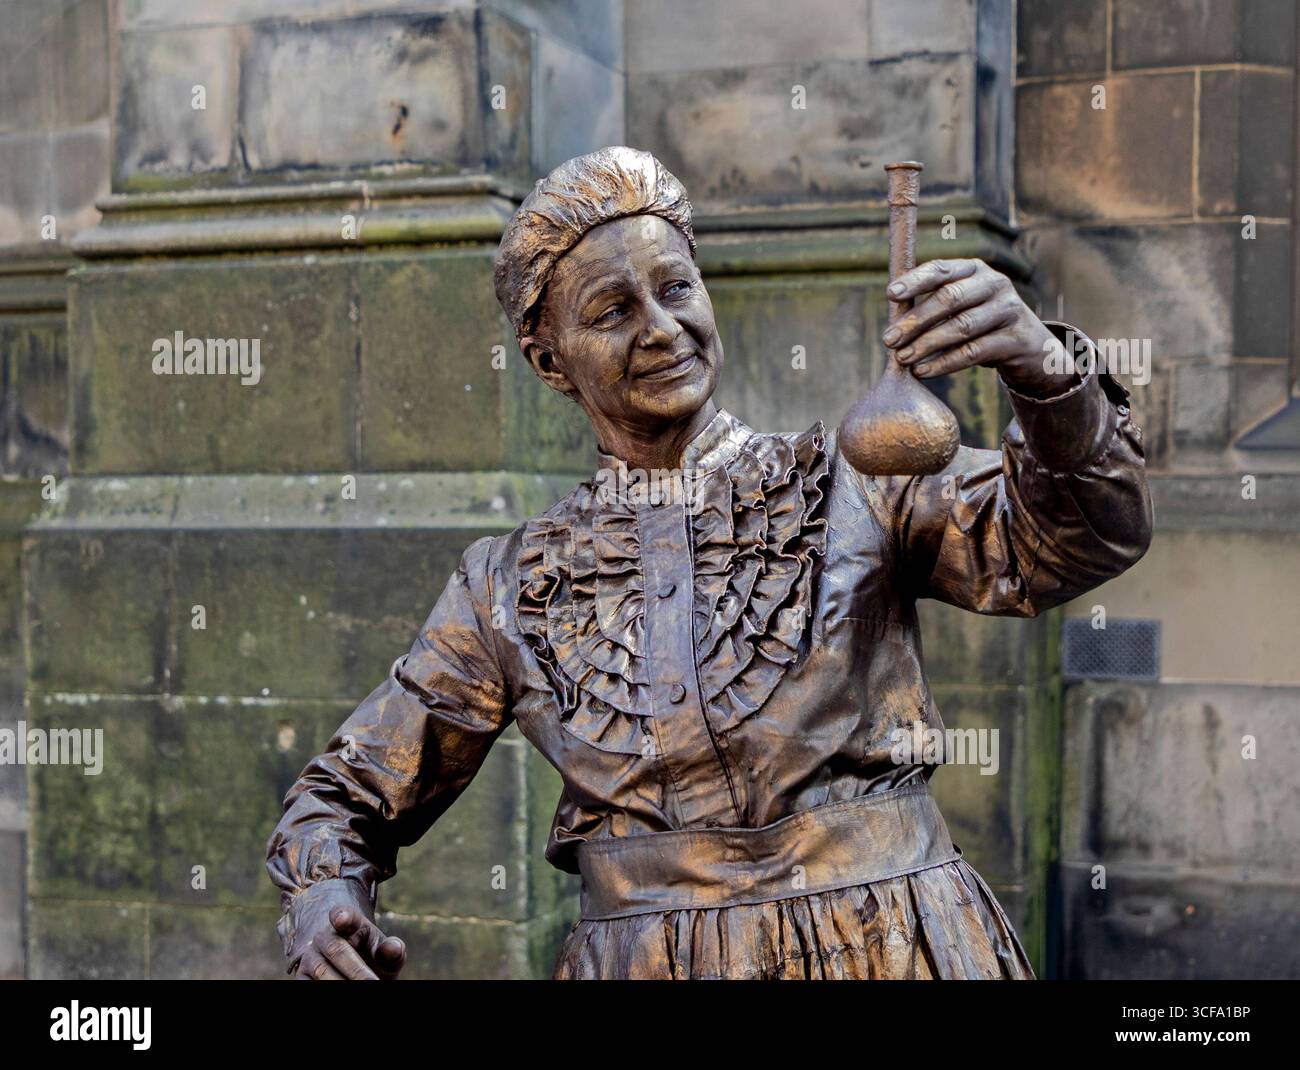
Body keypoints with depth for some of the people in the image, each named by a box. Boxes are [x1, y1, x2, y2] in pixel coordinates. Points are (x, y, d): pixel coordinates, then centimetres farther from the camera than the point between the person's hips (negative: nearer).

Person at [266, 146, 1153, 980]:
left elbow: (1074, 541, -14)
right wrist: (322, 900, -11)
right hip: (638, 959, 2)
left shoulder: (852, 483, 1)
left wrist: (1044, 369, -34)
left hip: (891, 943, -1)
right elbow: (349, 795, 12)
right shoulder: (511, 590, 6)